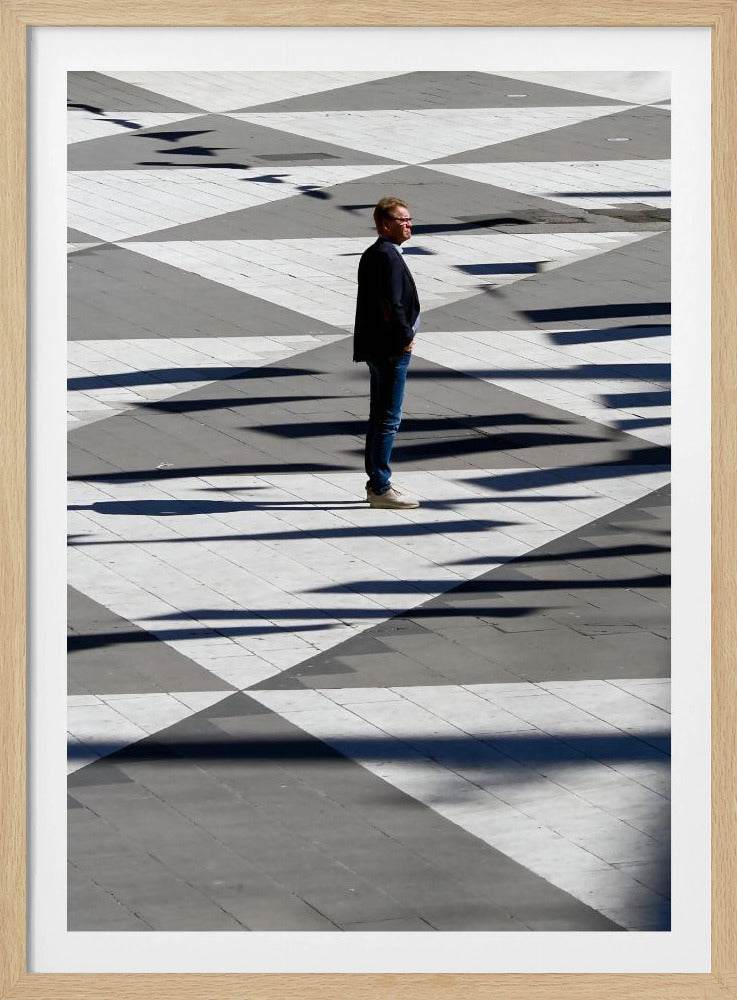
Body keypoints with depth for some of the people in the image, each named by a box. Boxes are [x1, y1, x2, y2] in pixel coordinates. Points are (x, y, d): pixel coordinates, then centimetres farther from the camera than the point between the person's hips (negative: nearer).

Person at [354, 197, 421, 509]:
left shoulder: (372, 255, 13)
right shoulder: (388, 257, -19)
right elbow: (392, 305, -24)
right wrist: (405, 337, -12)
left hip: (378, 348, 11)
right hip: (392, 350, -11)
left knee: (379, 417, 15)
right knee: (388, 419, -6)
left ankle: (376, 484, 22)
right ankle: (380, 489, -4)